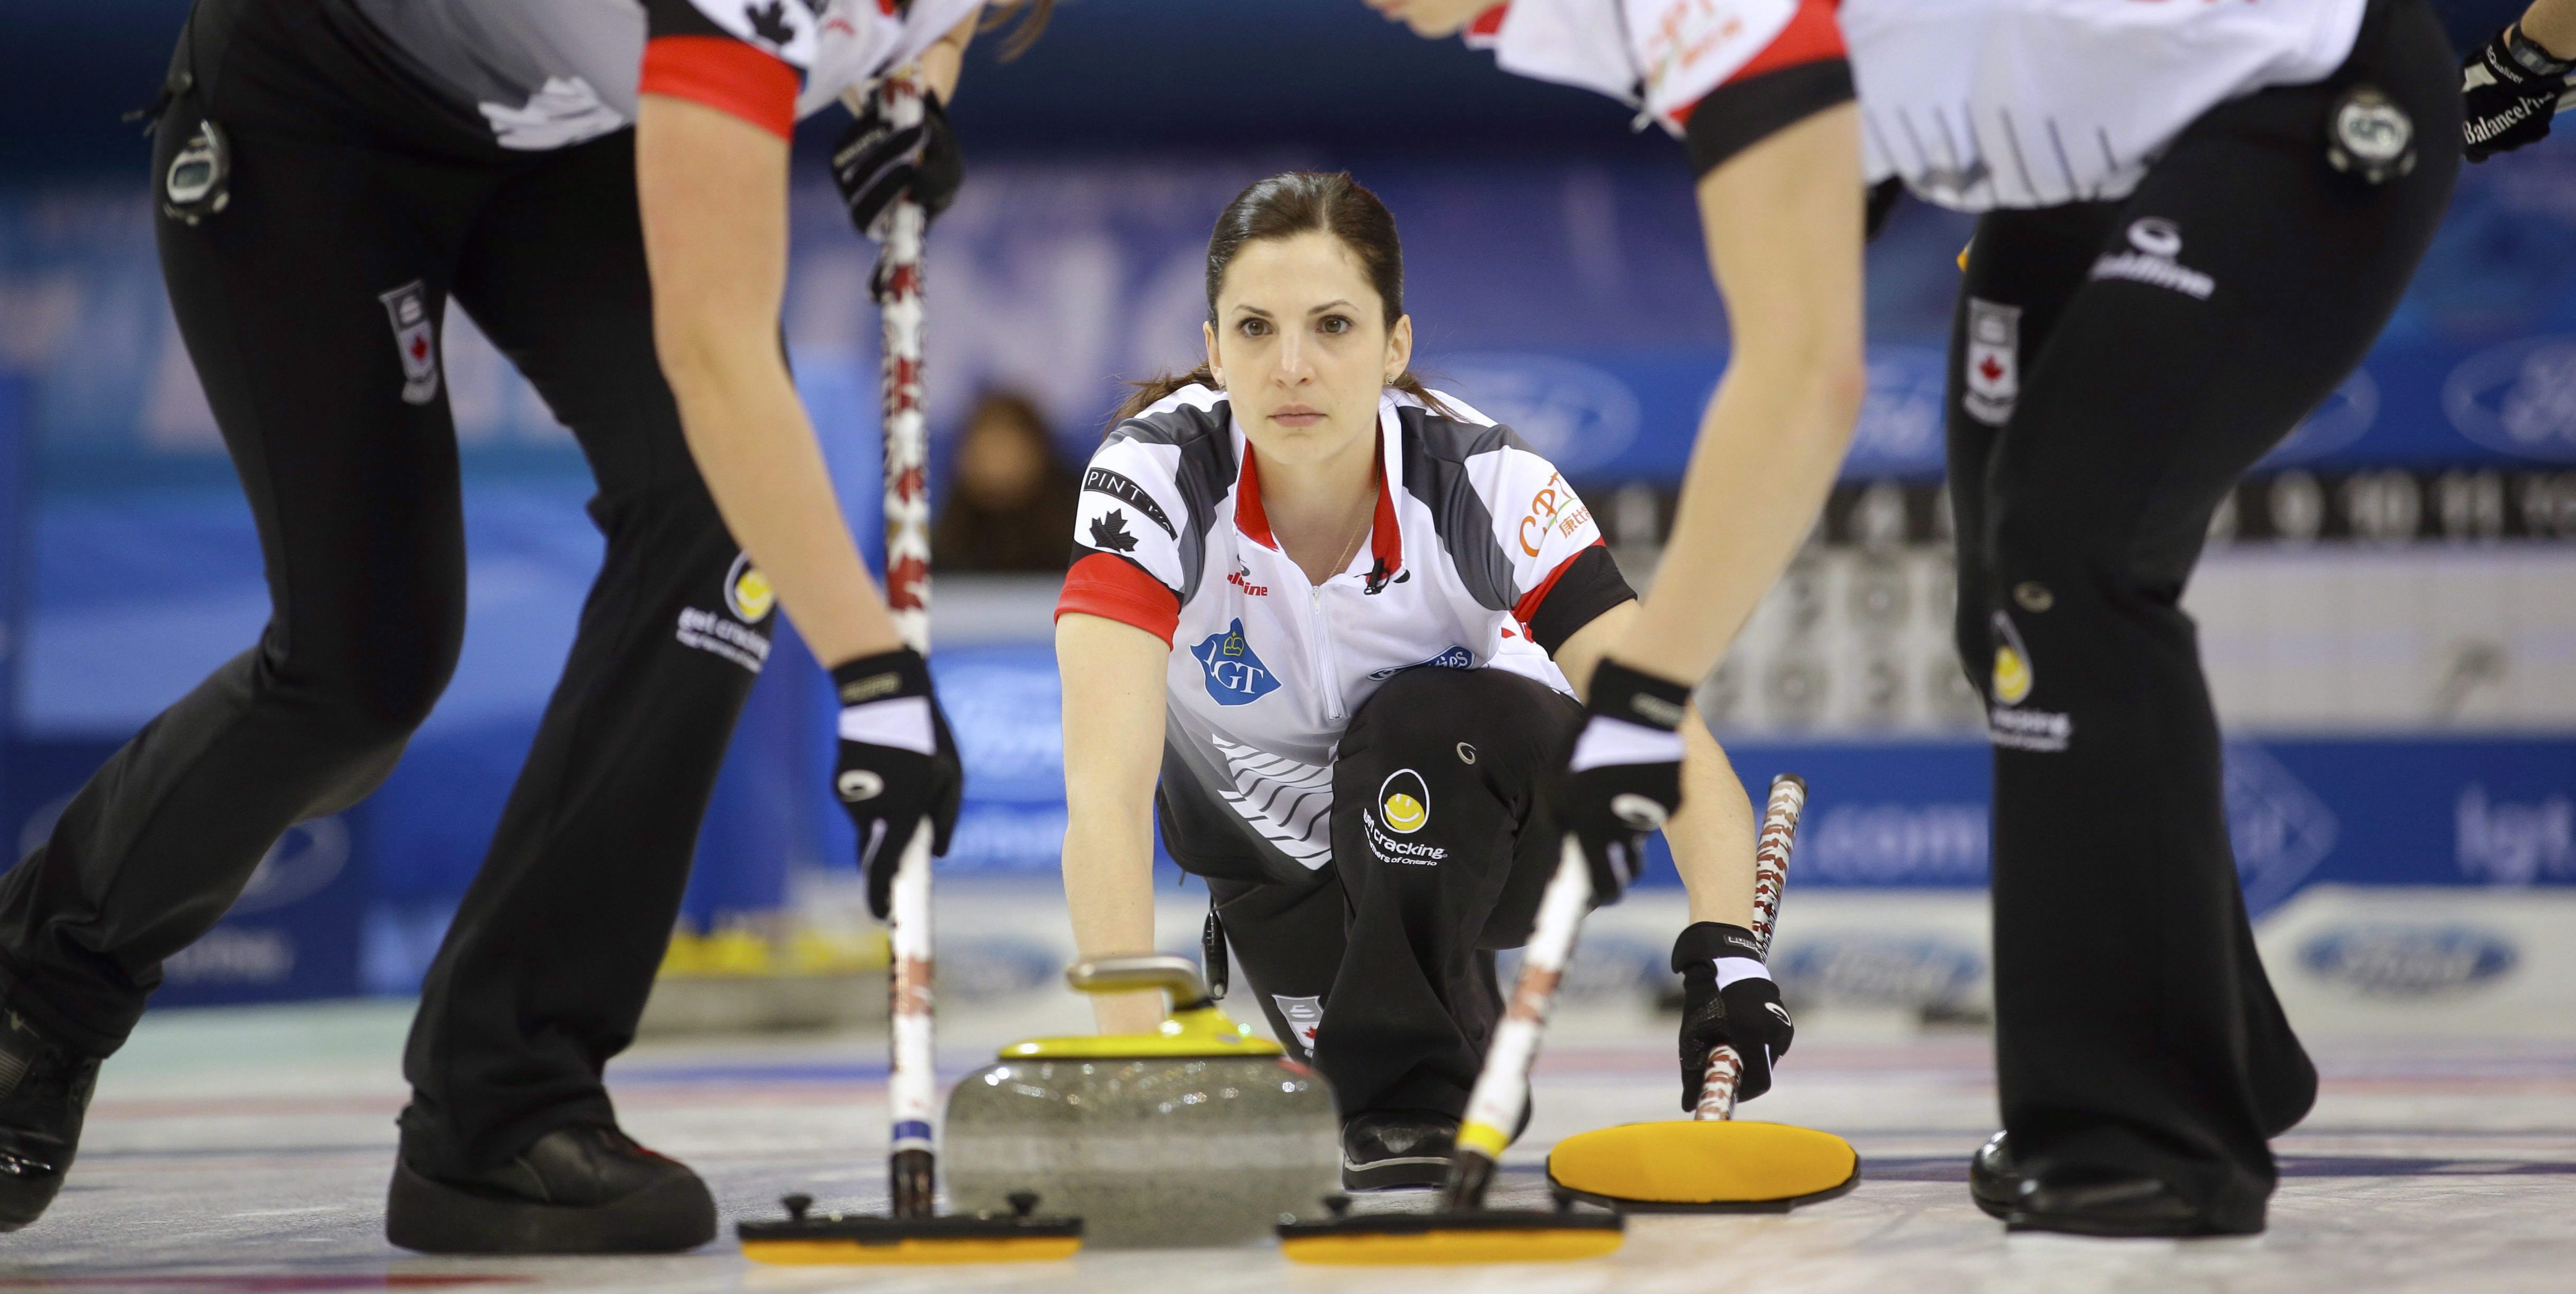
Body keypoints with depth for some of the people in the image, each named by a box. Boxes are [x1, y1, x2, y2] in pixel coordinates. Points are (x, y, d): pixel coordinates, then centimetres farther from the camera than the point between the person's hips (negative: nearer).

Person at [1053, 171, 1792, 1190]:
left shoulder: (1483, 482, -30)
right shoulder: (1154, 473, -31)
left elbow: (1672, 735, -37)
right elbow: (1105, 788, -42)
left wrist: (1726, 951, -55)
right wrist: (1130, 1035, -56)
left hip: (1483, 814, -3)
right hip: (1275, 847, 3)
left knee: (1419, 721, -32)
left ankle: (1414, 1092, -17)